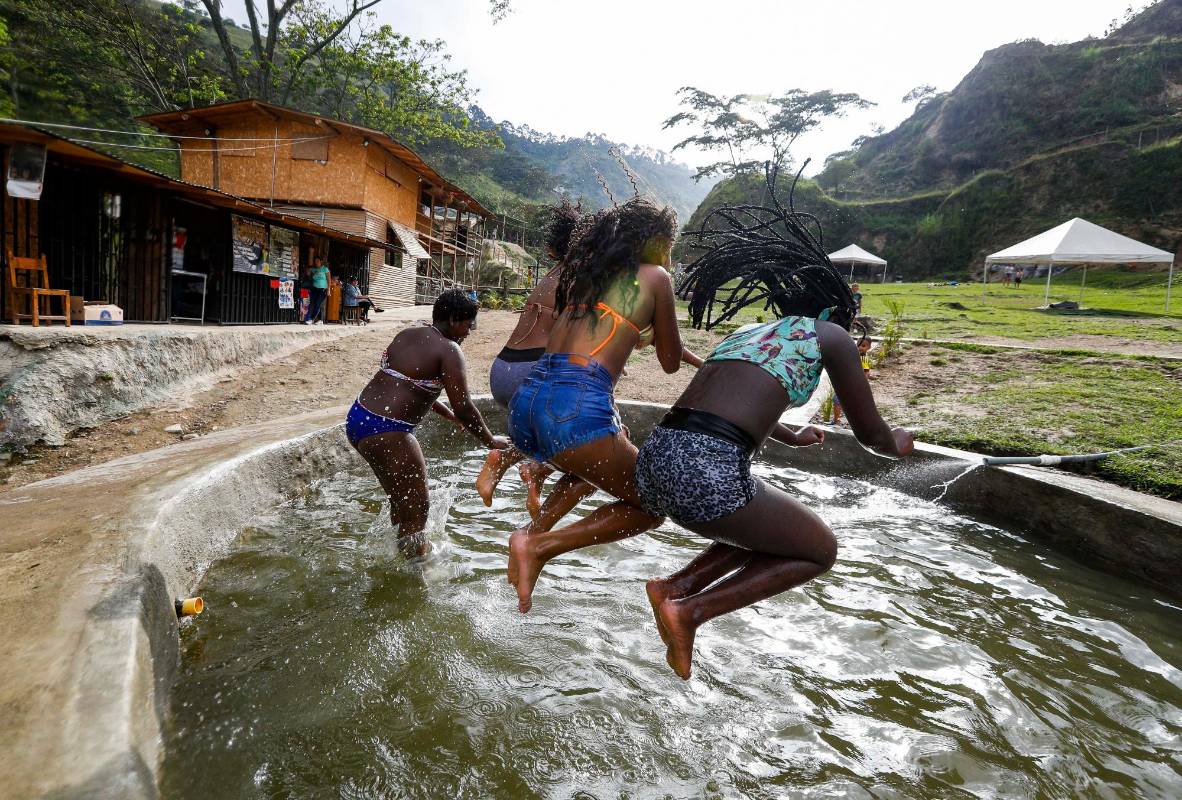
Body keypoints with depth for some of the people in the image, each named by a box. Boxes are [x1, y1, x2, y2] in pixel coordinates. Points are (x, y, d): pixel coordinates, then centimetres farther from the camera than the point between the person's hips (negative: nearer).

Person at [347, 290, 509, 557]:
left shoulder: (407, 335, 14)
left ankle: (401, 554, 36)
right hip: (386, 432, -9)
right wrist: (491, 441, -1)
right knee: (416, 512, 2)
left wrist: (449, 415, 29)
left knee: (400, 500, 23)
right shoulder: (448, 350, -11)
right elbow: (464, 408, -16)